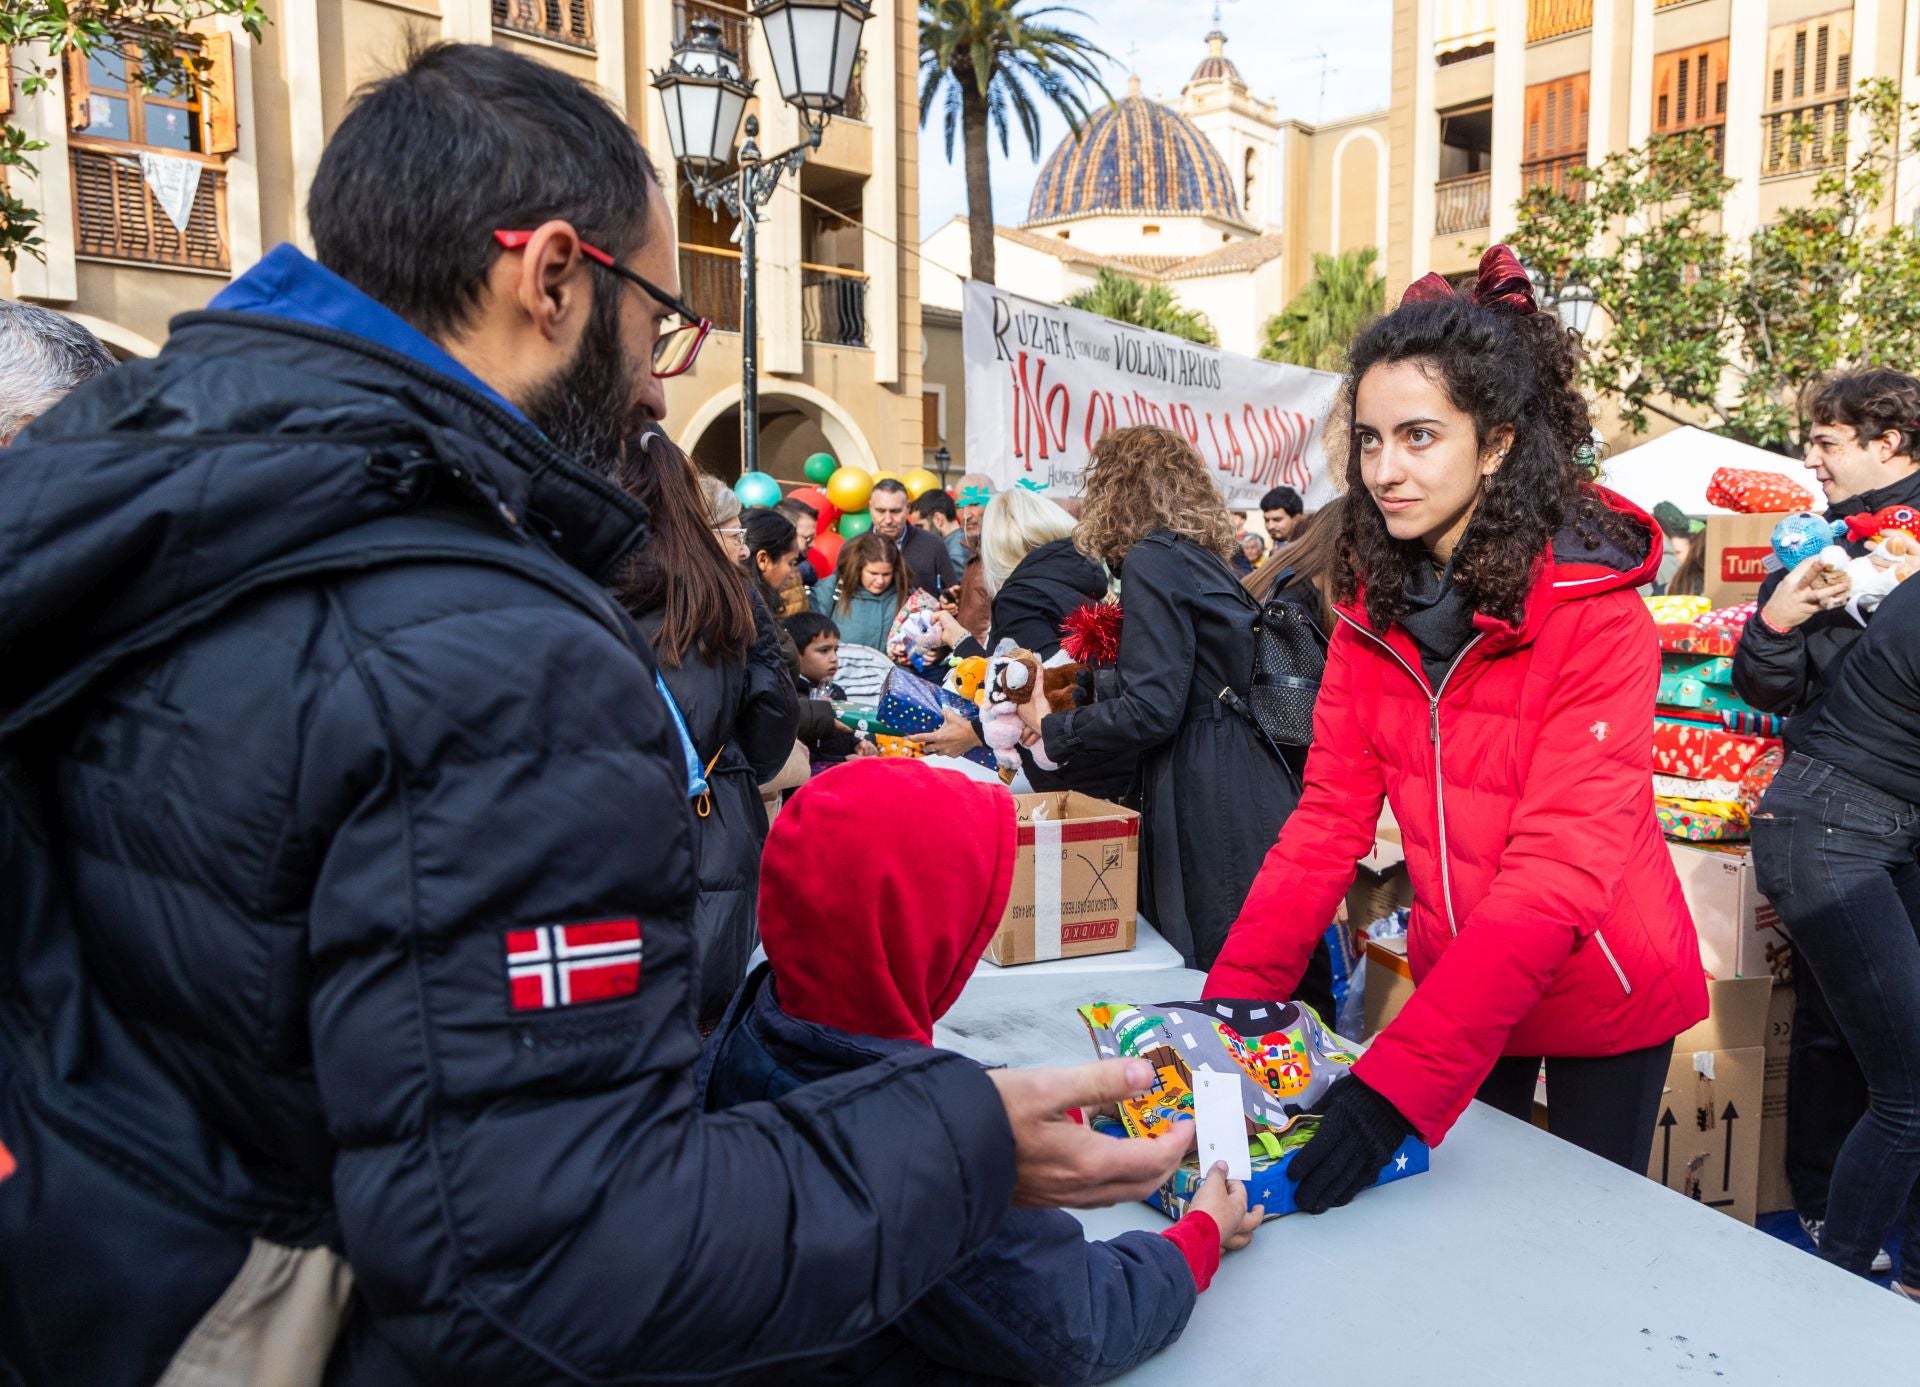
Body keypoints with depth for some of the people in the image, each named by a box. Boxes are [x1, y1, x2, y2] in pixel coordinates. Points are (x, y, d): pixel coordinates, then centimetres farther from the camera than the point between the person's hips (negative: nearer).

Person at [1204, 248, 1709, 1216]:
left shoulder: (1595, 613, -24)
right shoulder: (1375, 606, -7)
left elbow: (1556, 871, -31)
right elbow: (1329, 815, -8)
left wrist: (1397, 1082, -38)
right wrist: (1232, 995, -18)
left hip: (1600, 994, -4)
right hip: (1459, 984, 5)